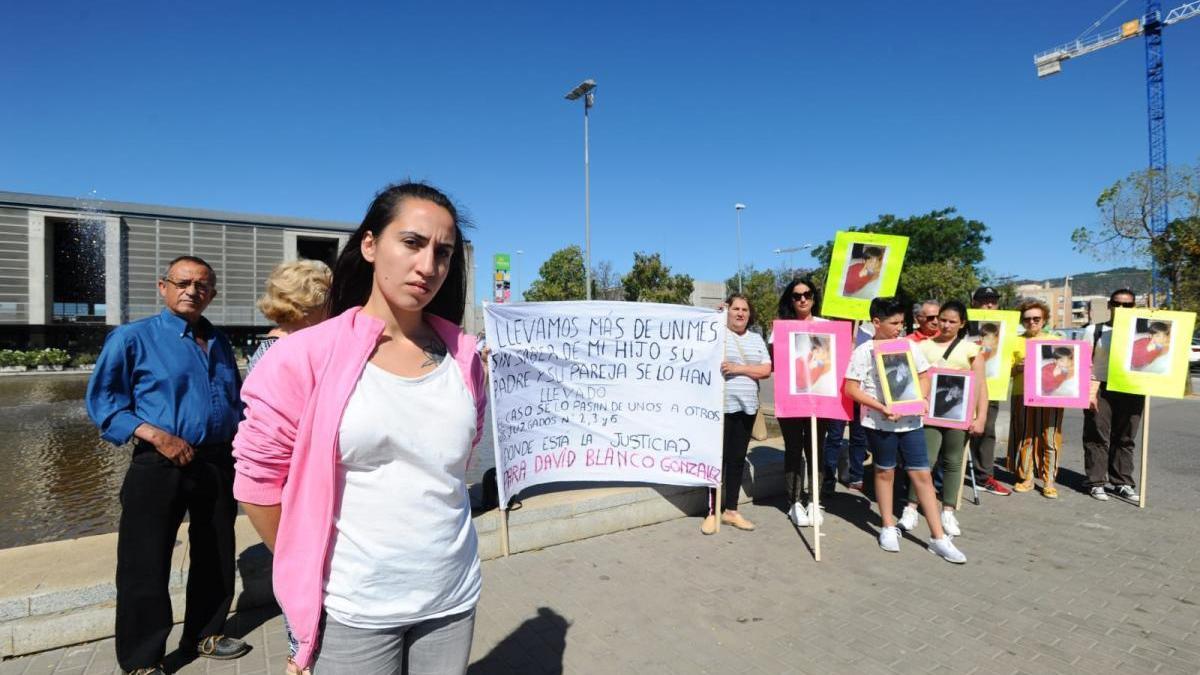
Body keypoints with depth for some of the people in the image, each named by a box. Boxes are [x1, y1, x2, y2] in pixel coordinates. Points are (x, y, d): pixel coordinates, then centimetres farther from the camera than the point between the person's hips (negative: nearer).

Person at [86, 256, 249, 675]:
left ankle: (205, 635, 35)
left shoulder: (219, 342, 12)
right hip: (159, 466, -5)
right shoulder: (132, 337, -4)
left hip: (218, 464, 5)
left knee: (215, 559, 16)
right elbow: (103, 401, -8)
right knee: (145, 567, 4)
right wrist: (158, 436, -19)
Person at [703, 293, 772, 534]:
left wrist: (738, 368, -12)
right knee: (718, 458, 0)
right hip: (721, 406, -5)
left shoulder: (756, 339, 12)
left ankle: (731, 510, 22)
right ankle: (712, 512, 9)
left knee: (738, 458, 11)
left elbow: (766, 370, 4)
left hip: (747, 407, 5)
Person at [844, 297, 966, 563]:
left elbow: (924, 376, 14)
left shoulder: (909, 347, 4)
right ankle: (889, 527, 27)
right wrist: (881, 407, -19)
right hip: (880, 421, -3)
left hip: (910, 419, 3)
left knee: (922, 474, 4)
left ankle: (938, 537, 12)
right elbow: (851, 388, -11)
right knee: (885, 472, 11)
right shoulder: (864, 351, -9)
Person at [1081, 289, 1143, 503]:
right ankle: (1096, 483, 6)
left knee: (1125, 439, 8)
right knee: (1098, 437, -1)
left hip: (1131, 391, 3)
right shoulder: (1095, 330, 4)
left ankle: (1122, 483, 18)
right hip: (1101, 389, -3)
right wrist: (1089, 391, -10)